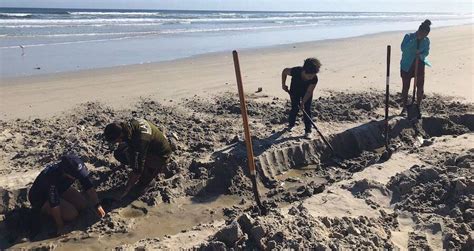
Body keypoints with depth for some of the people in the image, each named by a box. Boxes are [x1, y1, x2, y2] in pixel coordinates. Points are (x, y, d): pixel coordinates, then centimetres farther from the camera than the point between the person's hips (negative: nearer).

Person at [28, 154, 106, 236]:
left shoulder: (75, 169, -24)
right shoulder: (52, 178, -41)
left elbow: (89, 186, -16)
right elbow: (54, 205, -34)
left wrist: (97, 205, -20)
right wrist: (60, 226, -26)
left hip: (60, 190, 6)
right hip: (40, 198, -6)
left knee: (83, 204, -5)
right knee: (72, 214, -19)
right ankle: (45, 210, 2)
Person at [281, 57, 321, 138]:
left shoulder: (314, 79, -35)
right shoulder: (296, 71, -38)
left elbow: (309, 92, -25)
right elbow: (284, 71, -17)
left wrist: (303, 103, -30)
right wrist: (283, 84, -13)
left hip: (306, 93, 0)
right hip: (295, 91, 0)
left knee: (307, 110, -3)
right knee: (295, 109, 3)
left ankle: (308, 131, 5)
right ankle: (291, 125, 29)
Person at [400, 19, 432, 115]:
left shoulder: (426, 40, 0)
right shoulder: (409, 36, -9)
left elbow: (426, 52, 4)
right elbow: (403, 48, -20)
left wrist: (421, 55, -19)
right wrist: (414, 40, -26)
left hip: (420, 65, 3)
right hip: (407, 65, -3)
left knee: (420, 87, 2)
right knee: (405, 87, 3)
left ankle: (418, 107, 18)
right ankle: (404, 108, 15)